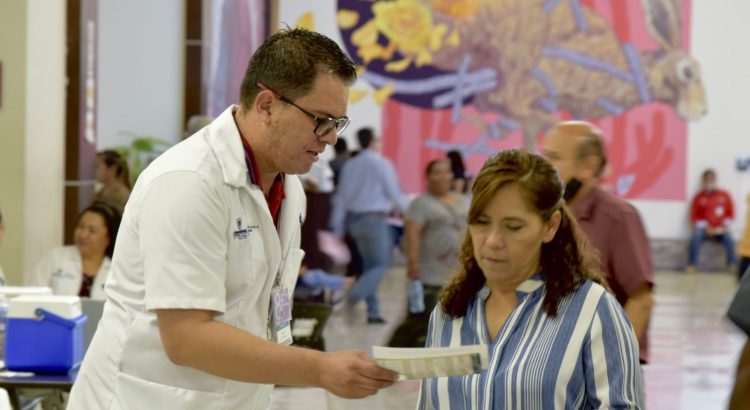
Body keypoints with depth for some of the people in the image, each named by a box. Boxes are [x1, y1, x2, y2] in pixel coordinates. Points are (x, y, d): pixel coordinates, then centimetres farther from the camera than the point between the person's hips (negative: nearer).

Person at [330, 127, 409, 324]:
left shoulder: (350, 165, 9)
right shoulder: (381, 163, -9)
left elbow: (341, 197, 9)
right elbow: (394, 193, -7)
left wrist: (337, 229, 12)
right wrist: (407, 209, 11)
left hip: (354, 219, 7)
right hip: (375, 219, -7)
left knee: (369, 265, 14)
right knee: (381, 265, -3)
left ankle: (373, 311, 11)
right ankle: (353, 297, -22)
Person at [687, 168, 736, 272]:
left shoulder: (725, 195, 4)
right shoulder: (699, 197, 0)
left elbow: (731, 214, 9)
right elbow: (694, 216, 0)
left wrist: (724, 226, -8)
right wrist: (705, 227, -12)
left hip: (721, 229, 1)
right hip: (704, 229, -1)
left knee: (729, 238, -31)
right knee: (695, 238, -32)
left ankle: (732, 265, -25)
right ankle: (691, 265, -27)